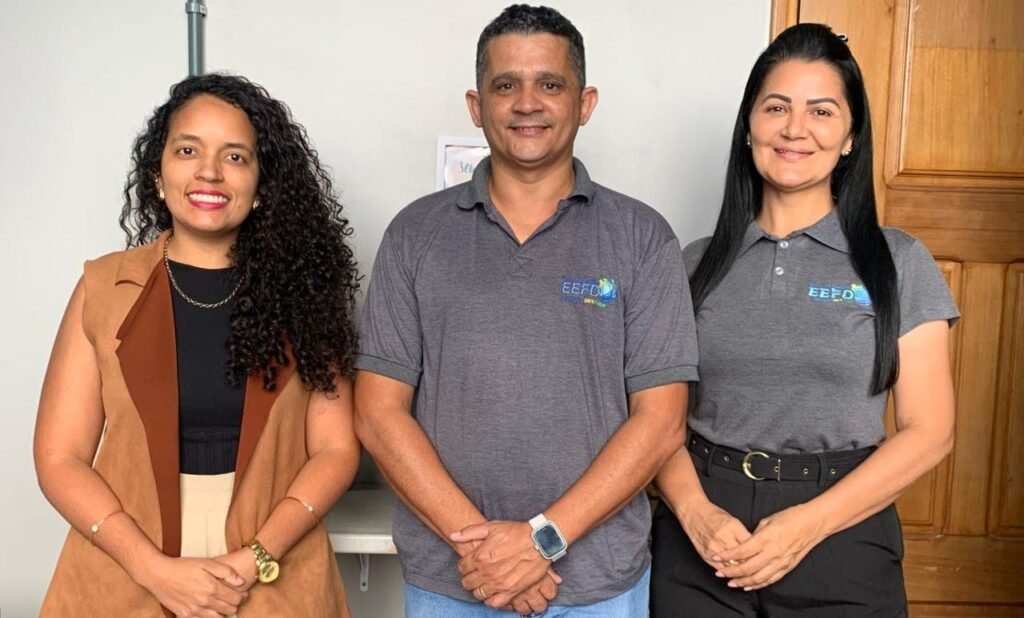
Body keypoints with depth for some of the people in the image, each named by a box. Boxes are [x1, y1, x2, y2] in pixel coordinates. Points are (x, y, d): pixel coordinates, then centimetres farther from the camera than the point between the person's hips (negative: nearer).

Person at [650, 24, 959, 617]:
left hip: (842, 543, -1)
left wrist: (809, 523, -15)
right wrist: (694, 511, -15)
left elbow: (928, 431, -4)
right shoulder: (699, 263, 3)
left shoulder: (898, 262, -1)